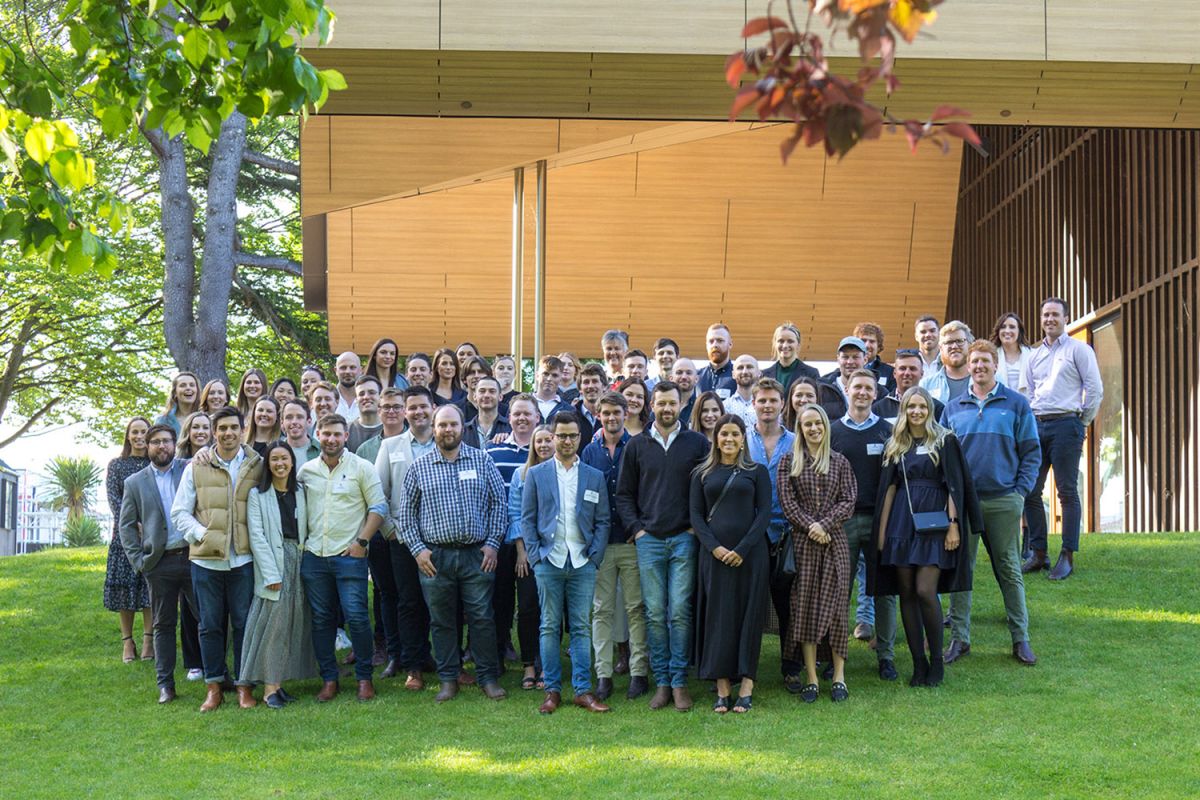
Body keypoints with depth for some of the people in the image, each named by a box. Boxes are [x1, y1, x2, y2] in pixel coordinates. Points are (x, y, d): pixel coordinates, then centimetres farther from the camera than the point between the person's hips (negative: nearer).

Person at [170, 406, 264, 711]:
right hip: (206, 560, 1)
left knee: (243, 623, 3)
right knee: (210, 625, 6)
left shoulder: (257, 465, 4)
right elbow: (180, 512, 6)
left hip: (243, 559, 0)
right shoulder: (196, 468, 4)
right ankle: (214, 687, 15)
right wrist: (202, 535, -9)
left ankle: (244, 686, 12)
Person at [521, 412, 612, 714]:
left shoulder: (595, 477, 9)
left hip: (582, 564, 1)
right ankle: (552, 690, 7)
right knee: (550, 627, 2)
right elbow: (527, 519, 5)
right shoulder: (536, 474, 7)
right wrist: (535, 556, -4)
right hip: (549, 562, -1)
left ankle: (583, 690, 4)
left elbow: (602, 521, 8)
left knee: (581, 627, 1)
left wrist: (595, 556, -3)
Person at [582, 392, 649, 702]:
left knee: (636, 608, 1)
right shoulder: (590, 451, 9)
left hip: (632, 540, -2)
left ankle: (638, 672, 6)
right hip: (600, 541, 2)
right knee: (602, 609, 4)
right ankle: (603, 673, 7)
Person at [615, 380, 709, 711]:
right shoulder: (637, 445, 8)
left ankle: (679, 682, 2)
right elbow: (624, 493, 11)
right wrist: (636, 529, 0)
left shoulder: (697, 443, 5)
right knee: (655, 614, 2)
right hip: (649, 539, 1)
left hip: (685, 538, -1)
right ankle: (661, 682, 7)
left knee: (680, 612, -5)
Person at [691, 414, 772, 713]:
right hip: (714, 554, 1)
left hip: (749, 553, -1)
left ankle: (746, 688, 1)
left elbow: (764, 513, 0)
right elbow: (696, 514, 5)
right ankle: (721, 689, 3)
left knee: (748, 616, -1)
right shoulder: (703, 475, 10)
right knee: (718, 617, 0)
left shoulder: (757, 472, 6)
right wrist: (714, 547, -10)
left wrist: (742, 549, -10)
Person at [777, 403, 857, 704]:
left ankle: (839, 677, 5)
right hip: (802, 542, 0)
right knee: (804, 608, -2)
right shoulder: (789, 462, 7)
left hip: (834, 541, 0)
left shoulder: (839, 462, 9)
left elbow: (848, 501, 2)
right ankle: (811, 679, 2)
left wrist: (825, 525, -11)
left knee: (835, 606, -1)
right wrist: (810, 526, -12)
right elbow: (787, 502, 0)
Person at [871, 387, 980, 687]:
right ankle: (919, 662, 9)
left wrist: (953, 525, -10)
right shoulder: (895, 446, 12)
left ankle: (936, 660, 1)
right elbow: (889, 487, 12)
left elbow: (955, 485, -2)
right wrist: (882, 530, 7)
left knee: (925, 591, -13)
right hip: (902, 522, 4)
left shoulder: (945, 441, 2)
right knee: (906, 593, 2)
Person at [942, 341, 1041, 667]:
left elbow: (1032, 452, 5)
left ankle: (1020, 639, 11)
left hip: (1004, 501, -2)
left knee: (1009, 570, 4)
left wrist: (1021, 491, -5)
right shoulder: (953, 408, 10)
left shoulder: (1016, 404, 5)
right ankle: (959, 638, 9)